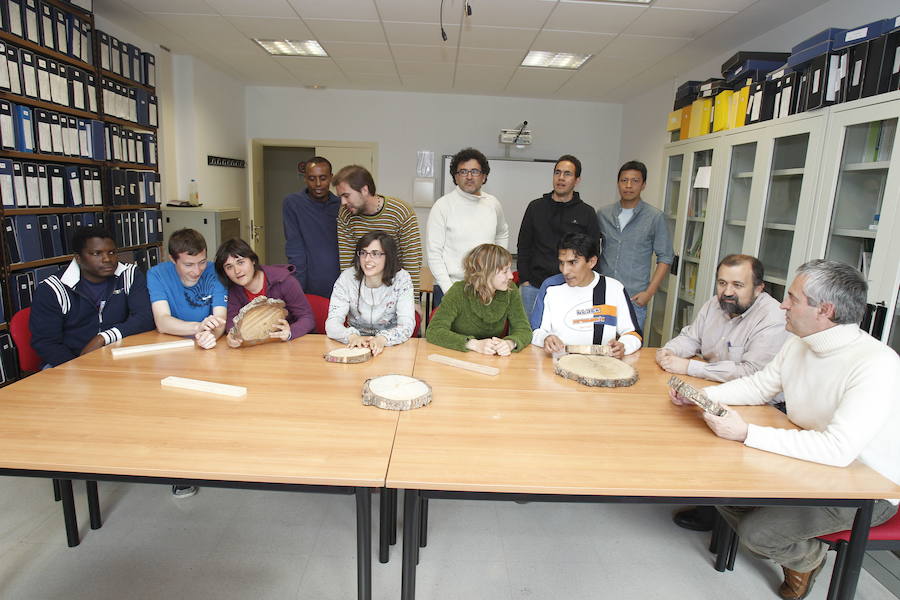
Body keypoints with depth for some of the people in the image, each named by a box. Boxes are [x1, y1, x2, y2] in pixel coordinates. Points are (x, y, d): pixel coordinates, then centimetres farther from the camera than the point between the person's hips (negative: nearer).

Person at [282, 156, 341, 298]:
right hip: (310, 289, -3)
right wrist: (298, 289, -12)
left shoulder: (341, 205, 5)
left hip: (340, 286, 3)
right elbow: (295, 250, -8)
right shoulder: (291, 203, -4)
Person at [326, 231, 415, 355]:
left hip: (391, 346, -1)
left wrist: (382, 339, -35)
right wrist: (352, 337, -33)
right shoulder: (347, 278, -7)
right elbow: (332, 323, -12)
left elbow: (407, 325, -16)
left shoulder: (401, 279, -9)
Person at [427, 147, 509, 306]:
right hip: (449, 287, -3)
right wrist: (449, 289, -14)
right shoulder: (443, 205, -5)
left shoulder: (493, 204, 8)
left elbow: (503, 234, 27)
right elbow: (434, 254, -7)